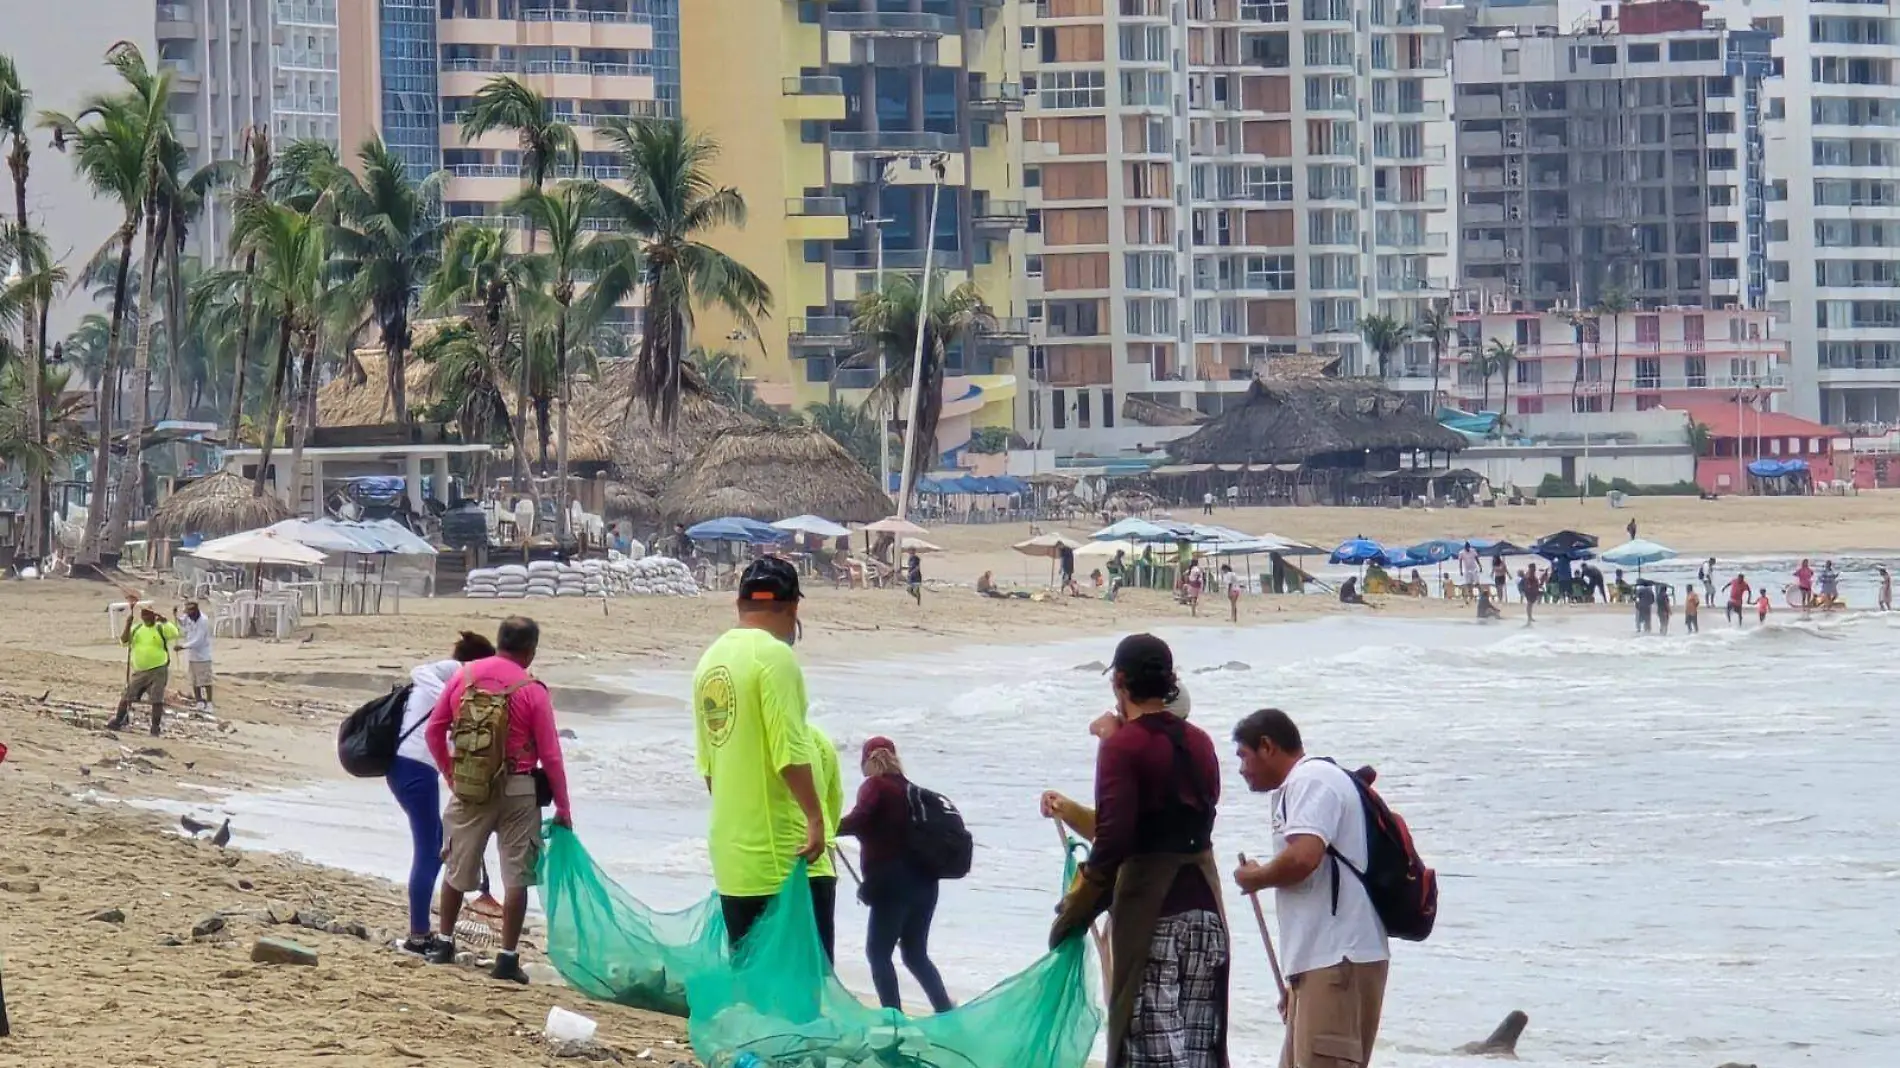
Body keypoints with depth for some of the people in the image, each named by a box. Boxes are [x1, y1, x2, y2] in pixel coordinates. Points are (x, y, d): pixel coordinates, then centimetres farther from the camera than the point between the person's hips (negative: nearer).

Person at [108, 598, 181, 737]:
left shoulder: (161, 628, -2)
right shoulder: (136, 628, 10)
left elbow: (174, 634, -20)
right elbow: (124, 641, 2)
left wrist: (163, 620, -25)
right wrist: (128, 623, -7)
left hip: (158, 671, -4)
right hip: (139, 671, 4)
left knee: (157, 700, -2)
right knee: (126, 697, 6)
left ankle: (155, 728, 6)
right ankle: (118, 722, 17)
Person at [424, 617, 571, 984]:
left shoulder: (464, 676, 0)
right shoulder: (532, 690, -10)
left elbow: (434, 730, 6)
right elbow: (550, 755, -8)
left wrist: (450, 774, 19)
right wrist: (563, 808, 1)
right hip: (516, 790, -3)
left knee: (458, 869, 18)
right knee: (516, 876, 3)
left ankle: (444, 943, 28)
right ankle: (508, 957, 1)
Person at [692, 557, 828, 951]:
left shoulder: (712, 658, 12)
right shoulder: (774, 655, -12)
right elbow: (790, 750, -19)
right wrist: (814, 816, -15)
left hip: (731, 849, 8)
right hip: (784, 854, -8)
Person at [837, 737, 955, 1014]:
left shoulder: (875, 786, -4)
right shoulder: (909, 790, 17)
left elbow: (859, 820, -23)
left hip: (894, 884, -7)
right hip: (923, 884, 7)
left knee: (878, 952, 1)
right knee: (916, 955, 17)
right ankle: (947, 1013, 10)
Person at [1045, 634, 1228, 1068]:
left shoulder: (1124, 744, -11)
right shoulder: (1199, 743, 10)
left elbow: (1113, 841, -19)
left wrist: (1073, 912, -8)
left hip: (1149, 906, -7)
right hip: (1204, 901, 7)